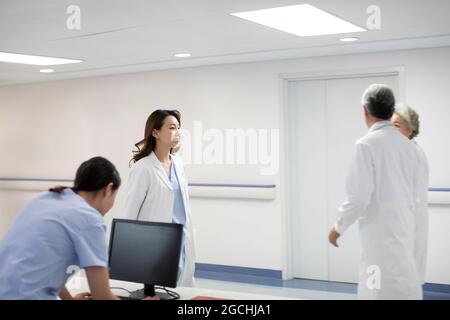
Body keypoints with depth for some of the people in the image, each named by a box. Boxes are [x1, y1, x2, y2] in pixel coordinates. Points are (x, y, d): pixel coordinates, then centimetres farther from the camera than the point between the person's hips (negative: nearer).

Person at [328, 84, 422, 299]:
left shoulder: (367, 144, -14)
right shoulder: (408, 146, 7)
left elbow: (359, 196, -16)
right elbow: (412, 194, 14)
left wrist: (338, 227, -2)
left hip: (382, 233, -7)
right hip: (403, 231, 7)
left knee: (389, 292, -1)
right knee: (371, 289, 18)